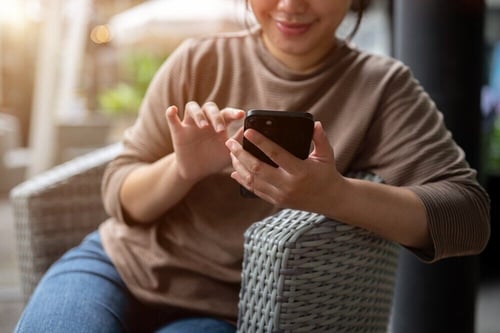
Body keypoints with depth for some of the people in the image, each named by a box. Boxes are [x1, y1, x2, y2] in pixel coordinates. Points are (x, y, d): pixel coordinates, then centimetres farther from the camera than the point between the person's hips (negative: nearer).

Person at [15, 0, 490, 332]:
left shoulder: (381, 88, -5)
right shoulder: (198, 61, -1)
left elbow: (469, 215, -15)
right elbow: (119, 195, 1)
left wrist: (334, 194, -33)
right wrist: (184, 167, -23)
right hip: (114, 267, 1)